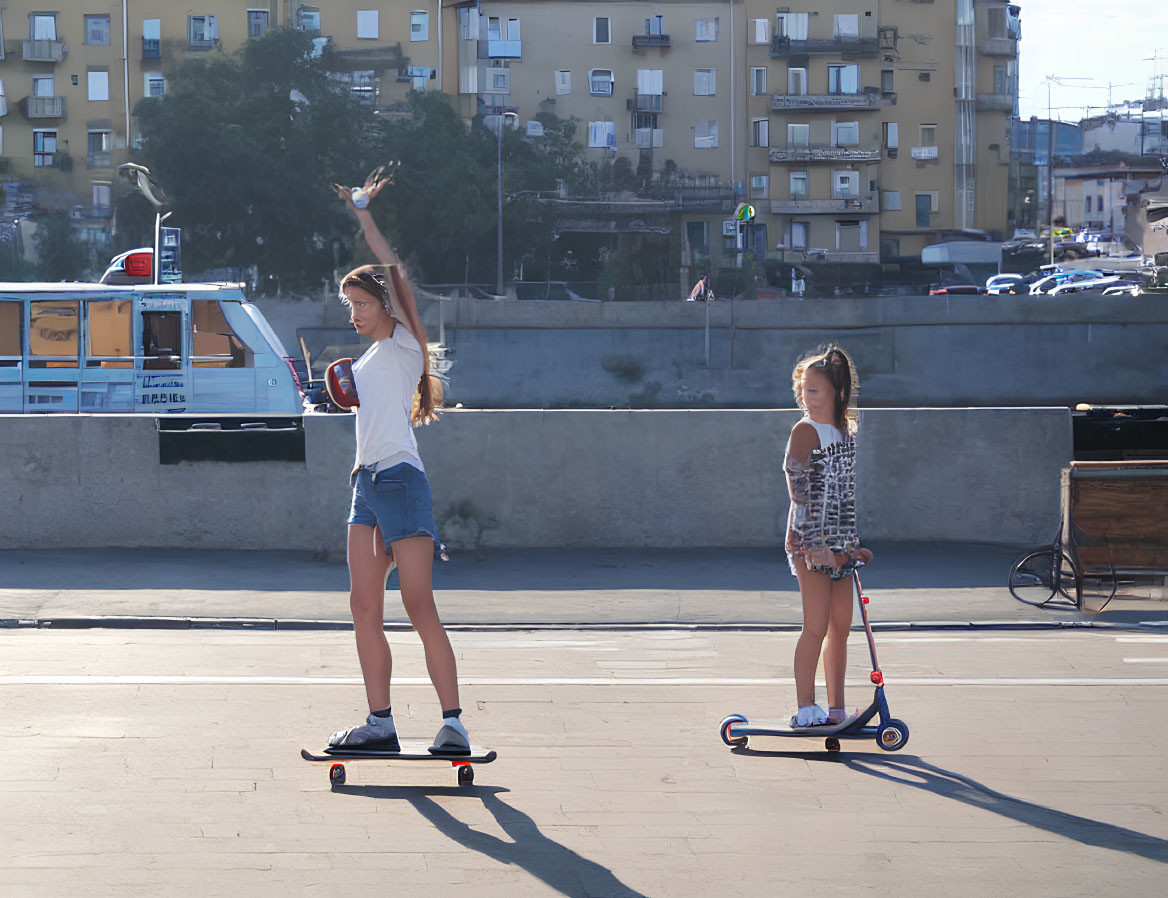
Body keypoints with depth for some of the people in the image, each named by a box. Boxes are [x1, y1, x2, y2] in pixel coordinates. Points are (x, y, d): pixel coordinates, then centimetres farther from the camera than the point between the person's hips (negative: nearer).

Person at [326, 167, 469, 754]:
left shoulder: (405, 346, -2)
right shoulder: (369, 361, 22)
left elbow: (395, 275, -13)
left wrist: (363, 213, -11)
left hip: (400, 479, -9)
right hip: (368, 484, 9)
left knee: (419, 608, -11)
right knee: (364, 607, 4)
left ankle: (452, 722, -9)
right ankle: (380, 723, 7)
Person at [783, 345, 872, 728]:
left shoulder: (847, 432, 12)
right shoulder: (805, 431, -7)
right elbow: (799, 489, -13)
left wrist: (854, 543, 17)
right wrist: (813, 542, -19)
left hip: (840, 545, 7)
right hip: (809, 541, -7)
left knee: (840, 627, 8)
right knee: (816, 626, -8)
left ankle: (836, 707, 14)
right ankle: (805, 707, -4)